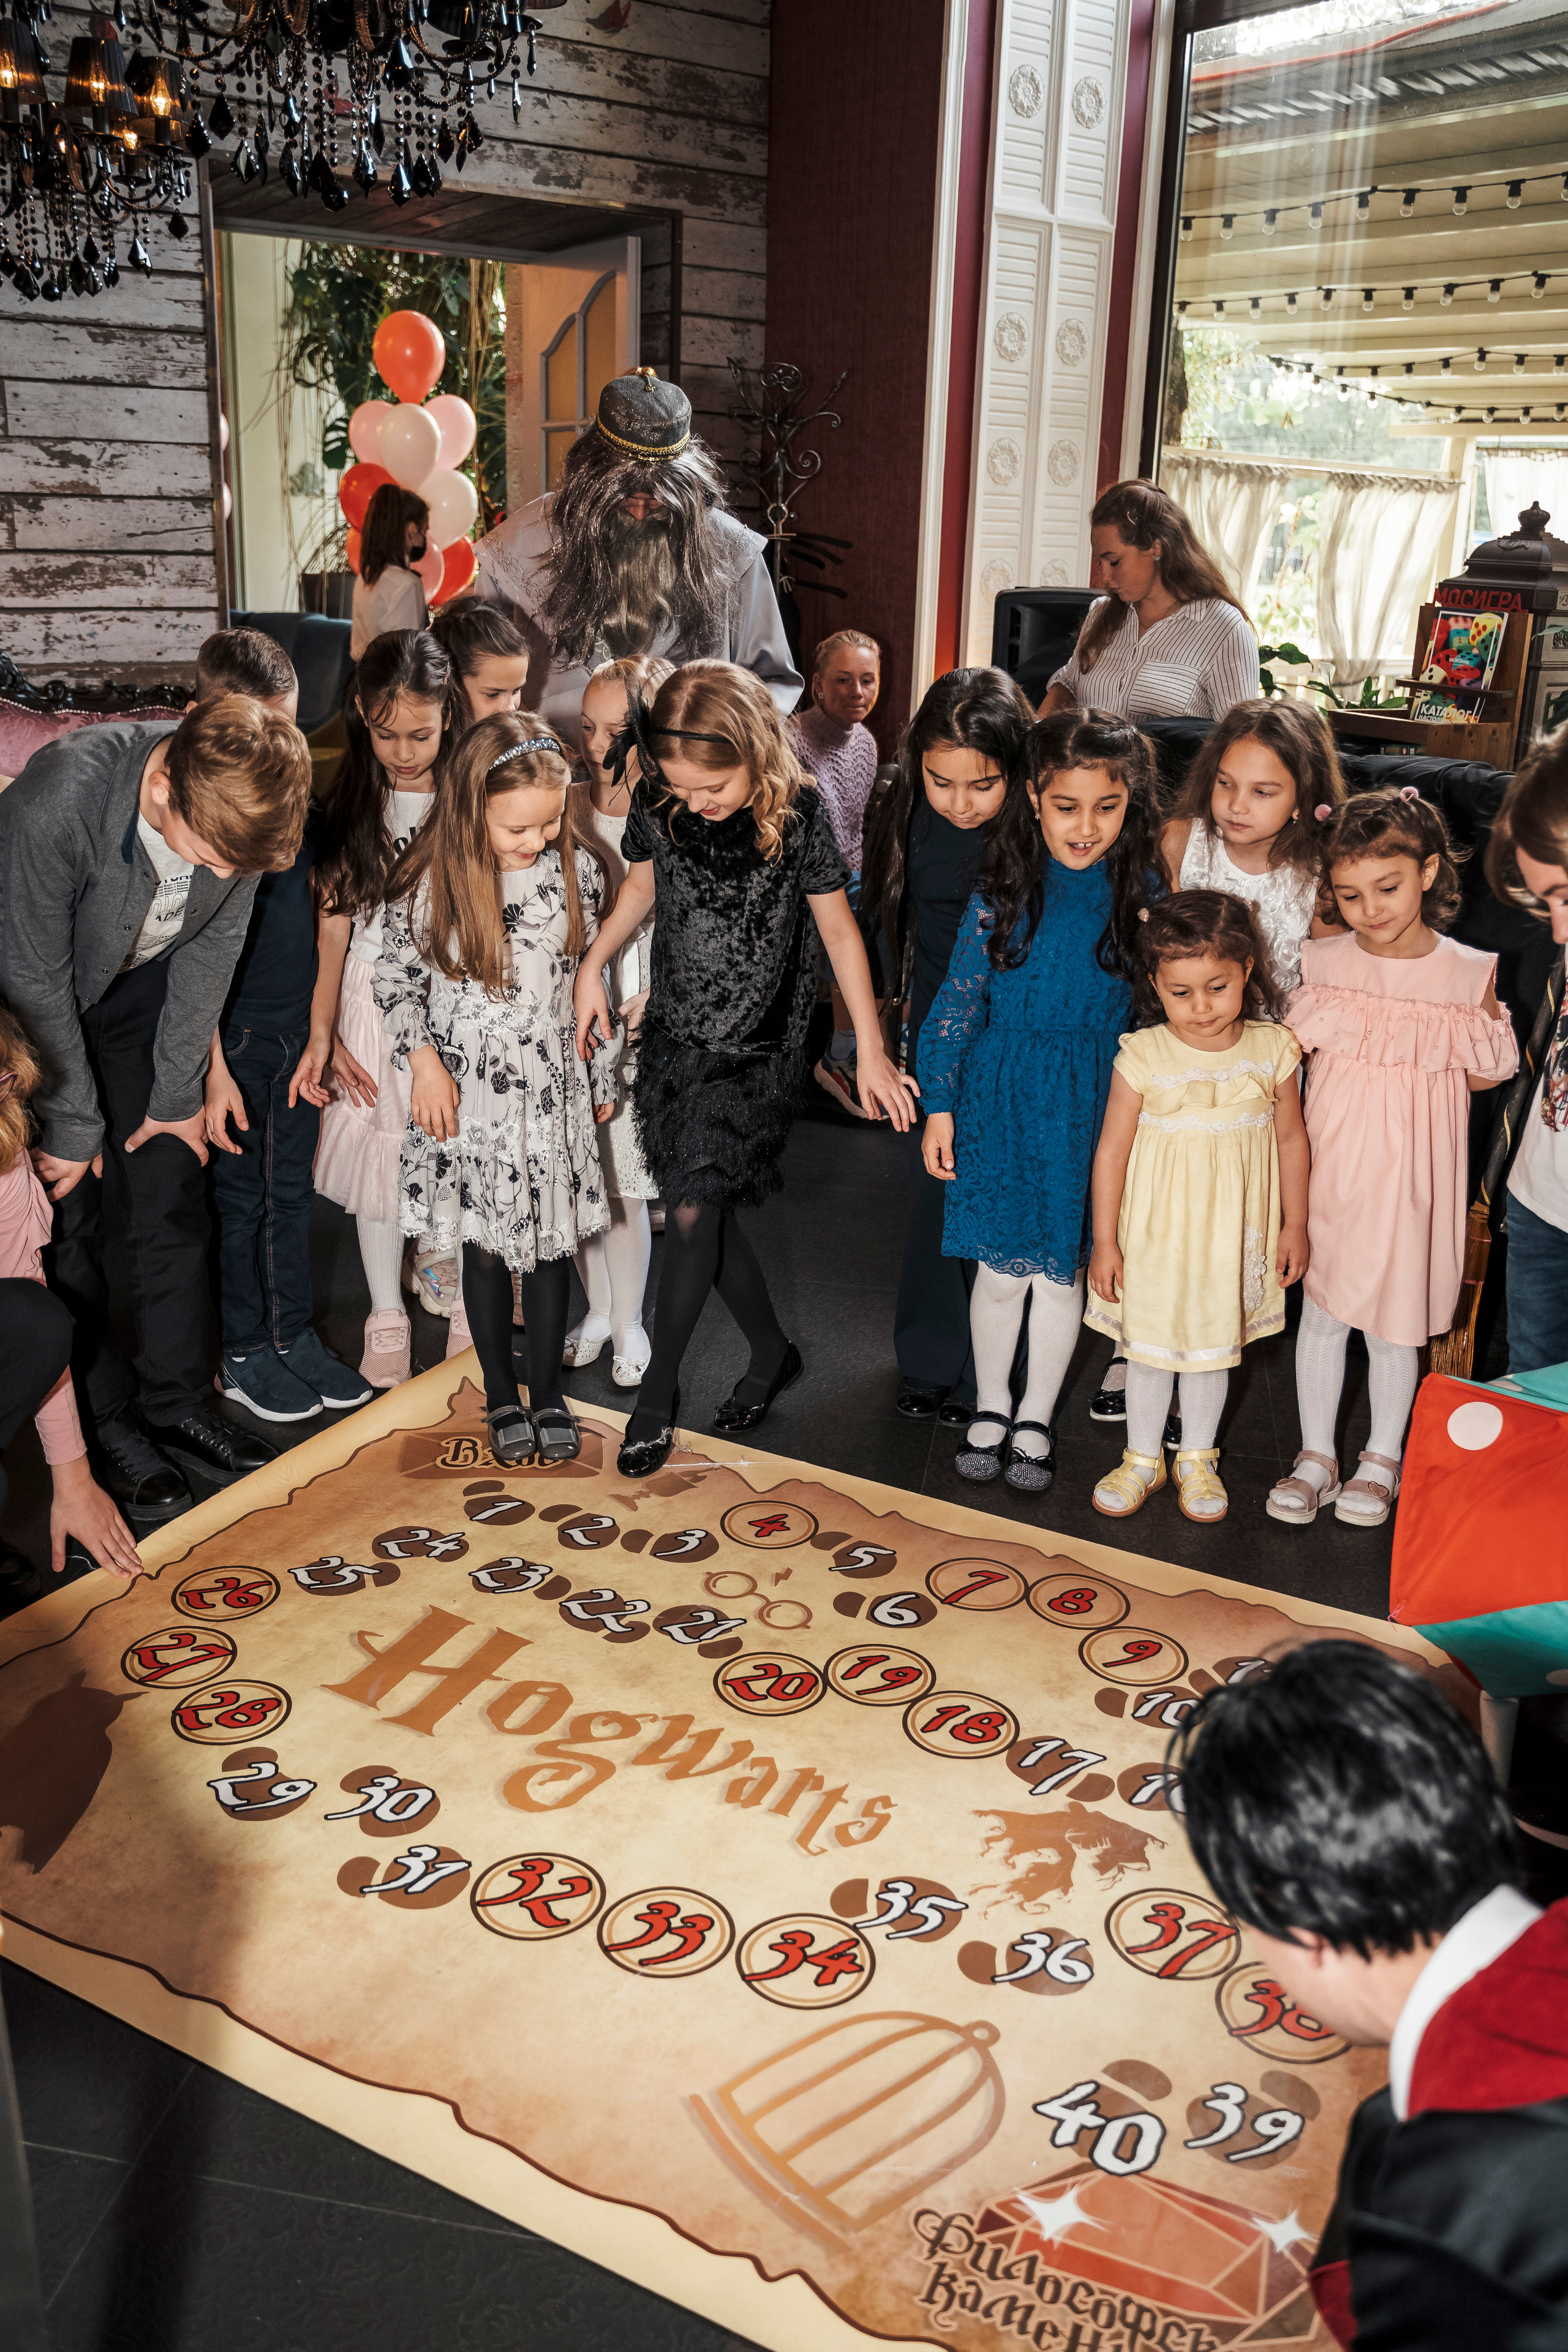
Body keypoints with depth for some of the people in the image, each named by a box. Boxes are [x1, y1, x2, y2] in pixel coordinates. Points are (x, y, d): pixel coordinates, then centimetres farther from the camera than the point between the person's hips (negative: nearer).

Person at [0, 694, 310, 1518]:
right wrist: (73, 1126, -17)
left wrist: (178, 1092, -4)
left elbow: (212, 947, -10)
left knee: (171, 1195, 4)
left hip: (140, 984, 4)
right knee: (66, 1209, -3)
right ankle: (104, 1423, 12)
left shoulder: (240, 805, -26)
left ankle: (176, 1399, 18)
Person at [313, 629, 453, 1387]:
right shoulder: (350, 804, -3)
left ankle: (465, 1302, 29)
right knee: (381, 1150, 10)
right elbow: (333, 923, -1)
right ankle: (386, 1315, 27)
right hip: (377, 1001, 1)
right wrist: (323, 1033, -4)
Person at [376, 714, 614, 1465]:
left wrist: (603, 1083, 11)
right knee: (485, 1250, 10)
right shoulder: (430, 880, -12)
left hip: (553, 1094, 2)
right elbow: (394, 978, 0)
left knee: (549, 1244, 11)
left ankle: (548, 1394, 28)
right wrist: (423, 1060, -13)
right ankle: (502, 1397, 28)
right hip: (469, 1098, -1)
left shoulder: (577, 869, -5)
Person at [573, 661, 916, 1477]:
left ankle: (658, 1389, 9)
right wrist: (592, 965, 3)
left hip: (757, 1043, -4)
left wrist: (870, 1051, -3)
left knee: (694, 1210, -9)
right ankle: (771, 1351, 30)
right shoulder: (657, 804, -6)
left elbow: (837, 927, -5)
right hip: (675, 1032, 4)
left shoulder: (798, 813, -15)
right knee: (703, 1213, 7)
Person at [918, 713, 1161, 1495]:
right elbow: (958, 1000, -3)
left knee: (1062, 1272, 11)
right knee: (1001, 1270, 9)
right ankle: (990, 1406, 32)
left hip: (1090, 1107, 1)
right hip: (1002, 1104, -1)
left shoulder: (1139, 893, -5)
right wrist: (940, 1107, -2)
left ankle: (1036, 1419, 30)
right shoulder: (1002, 893, -9)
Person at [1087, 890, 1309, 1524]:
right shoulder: (1142, 1057, -13)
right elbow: (1111, 1150, -7)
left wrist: (1295, 1226, 6)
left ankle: (1198, 1460, 34)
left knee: (1214, 1346, 15)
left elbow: (1291, 1139, 4)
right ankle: (1142, 1459, 31)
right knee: (1148, 1346, 11)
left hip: (1232, 1233, 1)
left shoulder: (1271, 1050, -7)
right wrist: (1105, 1241, -6)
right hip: (1154, 1230, -1)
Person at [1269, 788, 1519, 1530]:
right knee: (1321, 1313, 9)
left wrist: (1411, 1082, -7)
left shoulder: (1469, 973, -7)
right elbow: (1295, 1053, 9)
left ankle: (1382, 1458, 30)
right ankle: (1316, 1455, 25)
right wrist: (1376, 1078, -1)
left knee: (1393, 1322, 10)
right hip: (1332, 1162, 1)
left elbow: (1488, 1072, 3)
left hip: (1412, 1171, -1)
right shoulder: (1323, 963, -4)